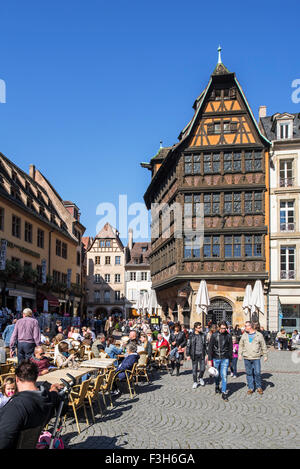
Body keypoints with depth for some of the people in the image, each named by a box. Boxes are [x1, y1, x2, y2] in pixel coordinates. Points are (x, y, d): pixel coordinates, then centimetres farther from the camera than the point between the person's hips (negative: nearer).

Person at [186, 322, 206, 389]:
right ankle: (195, 382, 19)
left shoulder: (203, 335, 4)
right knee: (194, 369, 5)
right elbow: (188, 345, -2)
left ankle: (200, 378, 29)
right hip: (194, 355, -2)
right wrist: (188, 355, -4)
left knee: (202, 368, 1)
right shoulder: (191, 335, -5)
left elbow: (205, 345, 11)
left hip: (201, 354, 2)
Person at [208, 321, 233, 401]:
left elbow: (230, 348, 10)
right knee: (217, 375, 12)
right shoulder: (214, 335, -2)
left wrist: (230, 359, 10)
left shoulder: (228, 336, 2)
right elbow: (210, 347, 0)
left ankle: (224, 393, -1)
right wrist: (210, 359, -4)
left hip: (225, 359, 0)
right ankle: (217, 387, 37)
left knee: (224, 376, -6)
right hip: (216, 359, 0)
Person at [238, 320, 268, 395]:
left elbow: (263, 346, 5)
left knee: (257, 373, -4)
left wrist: (265, 355, 3)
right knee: (249, 373, 6)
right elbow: (241, 345, 14)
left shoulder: (259, 335, 0)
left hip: (256, 358, -3)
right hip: (246, 358, 3)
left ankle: (259, 387, 15)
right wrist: (240, 354, 6)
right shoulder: (244, 335, 8)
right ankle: (250, 388, 16)